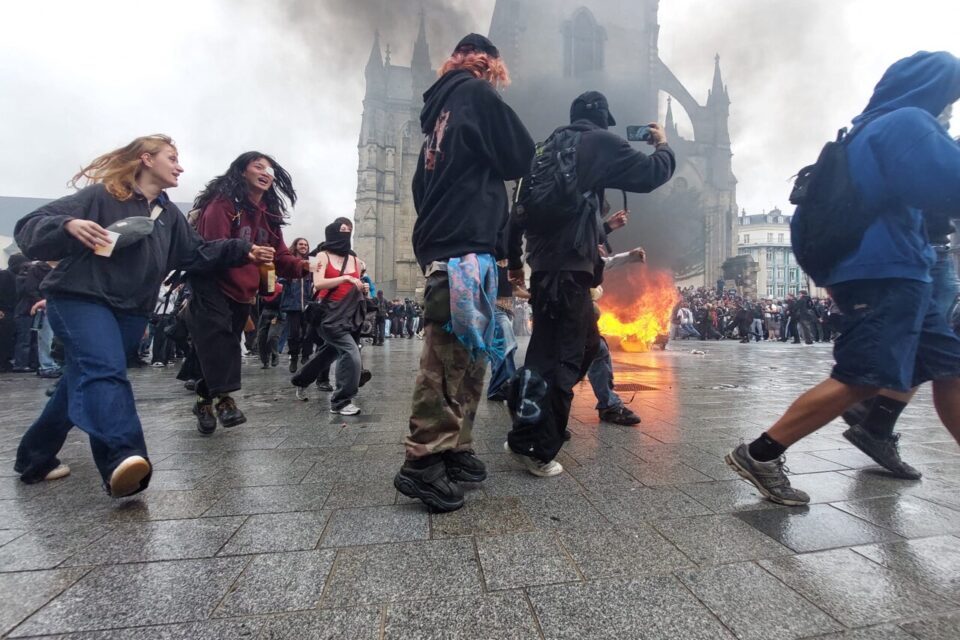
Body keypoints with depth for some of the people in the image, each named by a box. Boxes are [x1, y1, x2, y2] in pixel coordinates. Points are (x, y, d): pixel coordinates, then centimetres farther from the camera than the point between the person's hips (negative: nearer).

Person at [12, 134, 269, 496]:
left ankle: (35, 458, 28)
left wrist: (243, 252, 3)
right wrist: (69, 225, -30)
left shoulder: (168, 213, 16)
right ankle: (123, 457, -42)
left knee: (84, 382, 12)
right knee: (105, 371, -27)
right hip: (80, 299, -6)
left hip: (131, 312, 7)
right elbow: (29, 228, -8)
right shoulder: (100, 195, -5)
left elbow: (196, 252, 13)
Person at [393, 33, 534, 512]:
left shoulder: (441, 108, 27)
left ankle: (452, 450, 13)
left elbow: (423, 184, 26)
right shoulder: (478, 94, 3)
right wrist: (488, 163, 23)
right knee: (455, 354, -11)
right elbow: (521, 158, 3)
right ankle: (422, 463, -7)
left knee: (456, 353, 8)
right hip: (465, 247, -9)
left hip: (440, 245, 9)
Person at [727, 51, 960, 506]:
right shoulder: (908, 122, -6)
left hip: (886, 271, 10)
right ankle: (759, 455, -12)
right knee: (860, 379, -14)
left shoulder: (871, 127, 23)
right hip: (884, 273, -10)